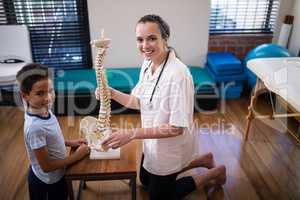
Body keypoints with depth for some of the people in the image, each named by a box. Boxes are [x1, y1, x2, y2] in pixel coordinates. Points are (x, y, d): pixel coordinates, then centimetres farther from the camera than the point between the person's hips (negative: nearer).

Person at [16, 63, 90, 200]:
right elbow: (46, 166, -26)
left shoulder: (44, 111, -12)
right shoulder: (35, 127, -35)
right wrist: (77, 156, -19)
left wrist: (69, 142, -1)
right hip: (47, 182, -7)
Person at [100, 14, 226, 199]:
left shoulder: (178, 74, -32)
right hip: (153, 142, 8)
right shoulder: (147, 63, -5)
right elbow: (139, 102, 3)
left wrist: (132, 134, -33)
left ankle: (215, 173, 24)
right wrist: (112, 93, -13)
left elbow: (177, 128, -30)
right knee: (146, 181, 29)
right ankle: (201, 160, 35)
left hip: (170, 148, -8)